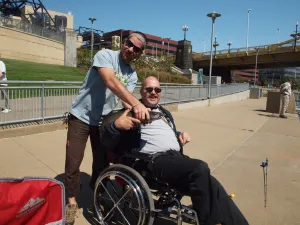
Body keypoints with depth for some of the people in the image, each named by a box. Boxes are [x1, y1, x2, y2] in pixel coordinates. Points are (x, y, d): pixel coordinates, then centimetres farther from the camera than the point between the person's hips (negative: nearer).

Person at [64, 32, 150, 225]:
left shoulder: (132, 76, 2)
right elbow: (111, 81, -34)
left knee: (102, 161, 9)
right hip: (81, 116, -4)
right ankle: (72, 202, 18)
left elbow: (126, 99, -9)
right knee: (73, 162, -3)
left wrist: (136, 109, -31)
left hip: (104, 121, 5)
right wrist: (136, 103, -46)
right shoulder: (105, 55, -16)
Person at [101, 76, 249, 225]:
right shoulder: (132, 112, 6)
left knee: (211, 185, -17)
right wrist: (116, 125, -24)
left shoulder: (165, 113, 27)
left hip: (178, 156, 7)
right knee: (200, 168, -29)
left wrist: (181, 135, 16)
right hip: (155, 160, -7)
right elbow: (107, 142, -1)